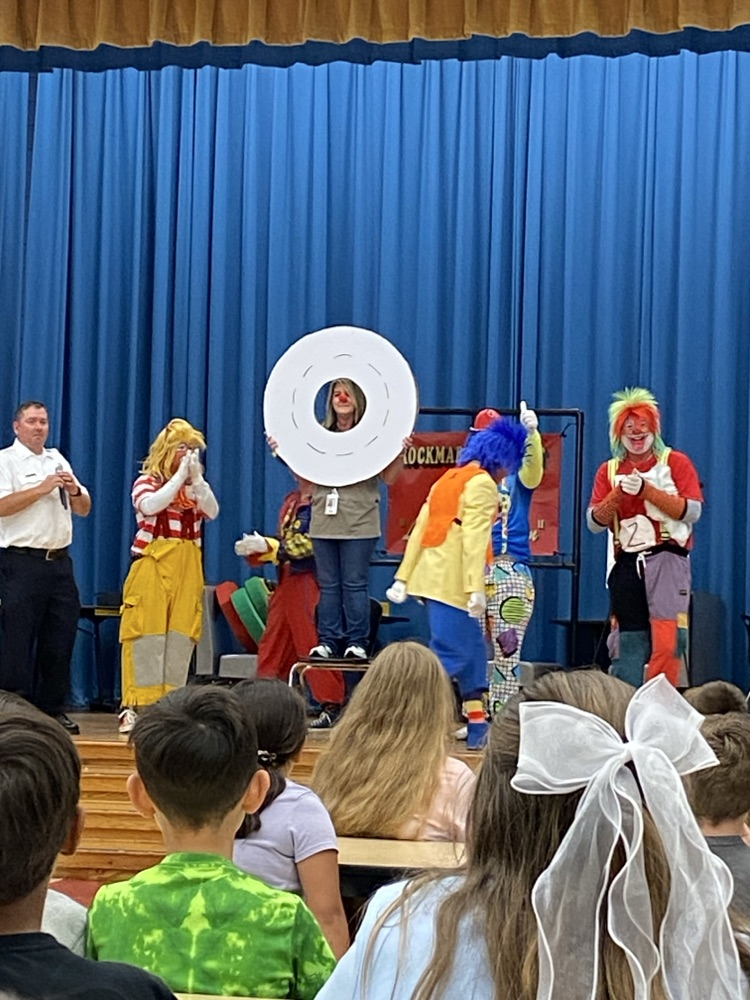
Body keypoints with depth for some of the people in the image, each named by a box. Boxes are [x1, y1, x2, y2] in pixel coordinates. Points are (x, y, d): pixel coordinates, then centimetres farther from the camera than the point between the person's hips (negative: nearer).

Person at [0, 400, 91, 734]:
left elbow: (84, 510, 19)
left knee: (60, 640, 7)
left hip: (60, 561, 6)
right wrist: (42, 488, -15)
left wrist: (75, 490, -2)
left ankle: (52, 708, 16)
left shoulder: (58, 460, 18)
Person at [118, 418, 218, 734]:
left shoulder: (194, 485, 15)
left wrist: (196, 478, -11)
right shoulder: (148, 481, 3)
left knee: (180, 639, 1)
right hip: (153, 567, -4)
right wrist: (179, 477, -15)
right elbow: (149, 506, -18)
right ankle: (135, 706, -4)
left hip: (188, 570, 4)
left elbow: (212, 511, -2)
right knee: (147, 637, -7)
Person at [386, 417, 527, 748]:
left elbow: (419, 530, 16)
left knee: (473, 650, 14)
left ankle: (477, 728, 16)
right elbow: (475, 537, -17)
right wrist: (476, 588, -23)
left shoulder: (449, 479, 21)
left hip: (432, 577, 9)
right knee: (451, 654, -9)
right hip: (452, 582, -9)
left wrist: (403, 577, 15)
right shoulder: (483, 484, -5)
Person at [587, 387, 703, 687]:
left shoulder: (676, 462, 4)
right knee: (627, 644, 7)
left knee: (666, 641, -14)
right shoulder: (609, 470, 13)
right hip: (626, 565, 4)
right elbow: (595, 522, 5)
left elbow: (692, 511, -8)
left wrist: (646, 489, -16)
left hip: (667, 559, -3)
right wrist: (619, 493, -12)